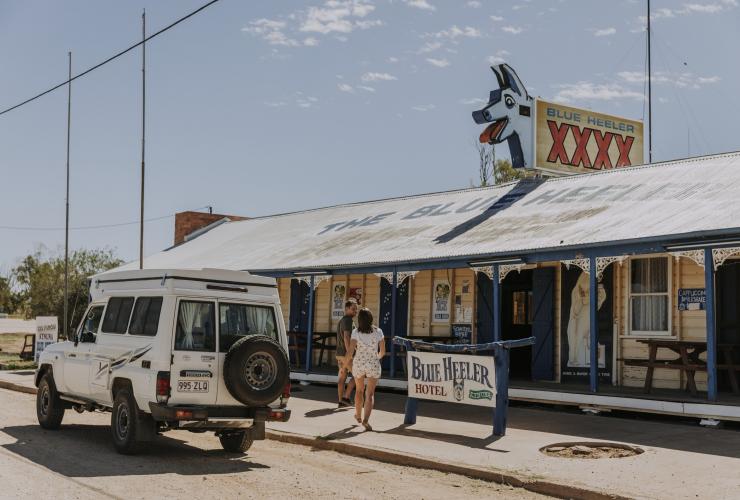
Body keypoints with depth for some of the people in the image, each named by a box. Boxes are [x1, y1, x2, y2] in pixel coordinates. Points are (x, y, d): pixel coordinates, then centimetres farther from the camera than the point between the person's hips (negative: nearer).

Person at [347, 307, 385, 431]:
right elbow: (383, 351, -2)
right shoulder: (378, 332, -6)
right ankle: (366, 420, -16)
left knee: (359, 390, 23)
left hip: (358, 364, 1)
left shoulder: (356, 332, -9)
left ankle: (358, 415, 40)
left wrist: (349, 359, 7)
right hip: (373, 365, -1)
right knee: (370, 394, 1)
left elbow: (351, 350, -14)